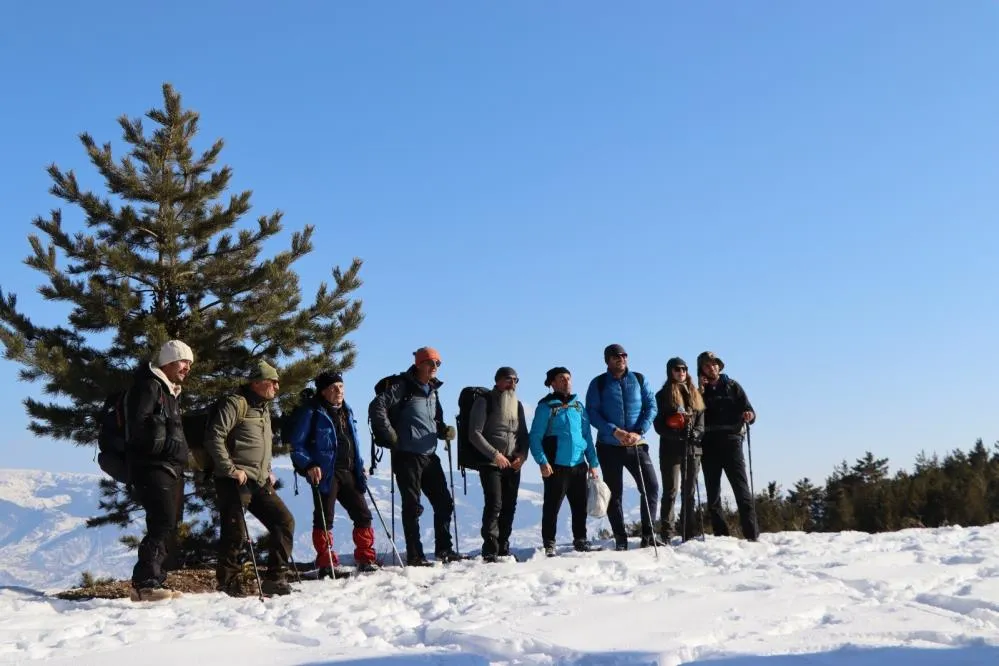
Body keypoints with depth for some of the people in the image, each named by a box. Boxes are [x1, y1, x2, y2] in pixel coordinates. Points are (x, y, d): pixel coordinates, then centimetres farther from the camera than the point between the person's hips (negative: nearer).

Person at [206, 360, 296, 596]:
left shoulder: (264, 409, 21)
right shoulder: (235, 403, -8)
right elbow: (214, 437, -17)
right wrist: (230, 469, -18)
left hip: (260, 483, 9)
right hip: (235, 481, -9)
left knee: (285, 521, 3)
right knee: (235, 533, -7)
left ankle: (275, 578, 7)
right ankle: (228, 582, 8)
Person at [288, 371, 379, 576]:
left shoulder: (346, 411, 16)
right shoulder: (311, 412, -6)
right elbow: (297, 444, -6)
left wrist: (360, 467, 17)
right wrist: (309, 466, -17)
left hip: (348, 472, 7)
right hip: (325, 473, -7)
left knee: (363, 515, 6)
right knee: (324, 520, -3)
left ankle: (366, 560, 16)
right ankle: (326, 564, 6)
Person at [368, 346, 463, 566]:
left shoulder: (432, 391, 16)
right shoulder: (403, 386, -8)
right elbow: (376, 408, -17)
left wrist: (445, 430, 4)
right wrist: (392, 437, -15)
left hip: (429, 455, 8)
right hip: (407, 455, -8)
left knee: (444, 503, 9)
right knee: (413, 506, -2)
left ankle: (444, 549, 20)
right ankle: (414, 556, 5)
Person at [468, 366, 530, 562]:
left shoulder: (517, 405, 16)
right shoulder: (484, 401, -3)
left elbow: (524, 434, 20)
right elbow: (474, 434, -9)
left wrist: (522, 454, 1)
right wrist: (495, 454, -15)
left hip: (513, 464, 6)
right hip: (491, 463, -6)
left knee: (509, 507, 5)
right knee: (494, 505, -15)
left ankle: (503, 548, 14)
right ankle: (490, 551, -13)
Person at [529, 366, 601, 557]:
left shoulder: (578, 405, 13)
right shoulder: (546, 406, -4)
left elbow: (587, 436, 15)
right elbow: (535, 437, -7)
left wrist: (593, 463, 10)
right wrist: (542, 461, -18)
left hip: (579, 464, 5)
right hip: (556, 466, -5)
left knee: (580, 505, 11)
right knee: (552, 506, -1)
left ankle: (580, 540, 24)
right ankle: (549, 544, 6)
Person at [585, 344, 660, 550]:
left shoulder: (639, 380, 7)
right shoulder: (599, 383, 1)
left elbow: (651, 406, 3)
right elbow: (592, 413, -5)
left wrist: (639, 432, -11)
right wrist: (615, 431, -16)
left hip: (636, 445, 1)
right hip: (609, 446, -1)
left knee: (651, 487, -8)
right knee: (614, 494, 3)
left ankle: (648, 535, 1)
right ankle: (620, 539, 9)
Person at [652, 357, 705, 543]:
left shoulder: (695, 394, 15)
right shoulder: (663, 395, 3)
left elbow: (701, 419, 12)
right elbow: (658, 424, -4)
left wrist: (696, 432, -9)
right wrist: (676, 434, -19)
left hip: (693, 449, 4)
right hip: (671, 449, -4)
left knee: (690, 492, 6)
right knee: (671, 491, -5)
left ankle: (688, 534, 10)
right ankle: (667, 534, -4)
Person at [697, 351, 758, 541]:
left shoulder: (732, 386, 10)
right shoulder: (699, 390, 12)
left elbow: (749, 412, 6)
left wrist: (748, 416, -16)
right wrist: (700, 393, -7)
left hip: (731, 442, -2)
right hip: (708, 445, 2)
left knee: (741, 489, -9)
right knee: (712, 493, 2)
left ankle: (752, 535, -12)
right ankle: (721, 535, 6)